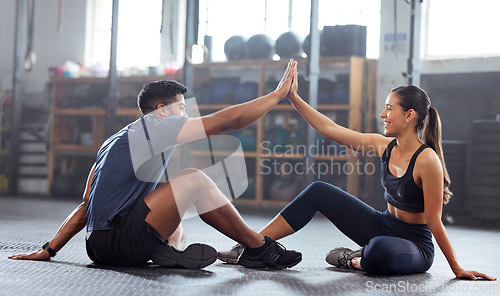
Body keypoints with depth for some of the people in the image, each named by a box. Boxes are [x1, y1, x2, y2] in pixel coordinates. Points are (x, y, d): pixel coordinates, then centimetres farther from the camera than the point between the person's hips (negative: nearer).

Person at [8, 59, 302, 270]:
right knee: (193, 179, -9)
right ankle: (259, 249, -2)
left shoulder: (116, 141, 23)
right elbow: (225, 121, -6)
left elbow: (86, 206, 21)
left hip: (98, 246, 10)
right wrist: (279, 93, 2)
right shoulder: (154, 126, -3)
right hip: (118, 244, -10)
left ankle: (168, 249, -3)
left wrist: (47, 251, 20)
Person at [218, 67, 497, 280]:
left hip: (416, 244, -7)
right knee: (319, 191, -4)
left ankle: (354, 260, -5)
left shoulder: (427, 160, -24)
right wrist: (294, 97, 2)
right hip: (383, 226, 7)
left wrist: (458, 269, -16)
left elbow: (434, 222, -19)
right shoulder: (384, 146, -2)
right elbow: (330, 129, 2)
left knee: (379, 252, -43)